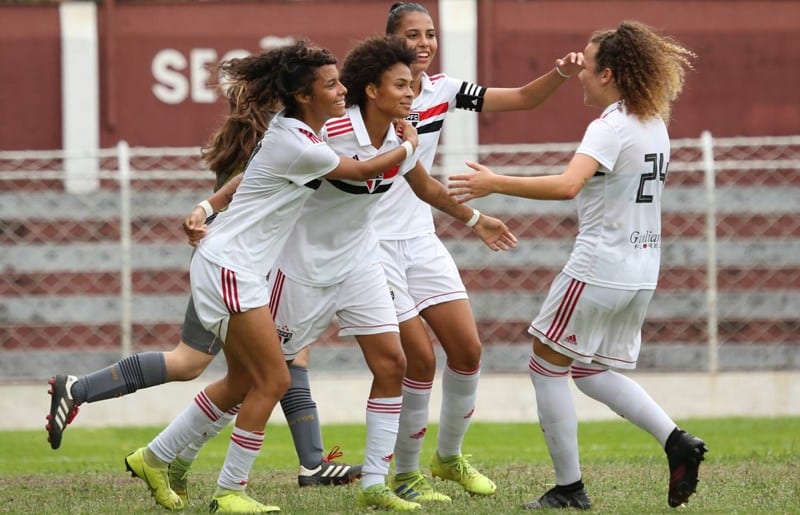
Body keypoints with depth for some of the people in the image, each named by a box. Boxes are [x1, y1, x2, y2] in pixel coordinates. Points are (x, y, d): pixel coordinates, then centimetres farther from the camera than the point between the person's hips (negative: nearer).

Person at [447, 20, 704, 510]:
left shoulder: (610, 128, -16)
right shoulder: (655, 125, 10)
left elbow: (567, 185, -32)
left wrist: (495, 184, -29)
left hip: (598, 268, -9)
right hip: (642, 272, 9)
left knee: (547, 367, 5)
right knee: (593, 372, 20)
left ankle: (569, 488, 5)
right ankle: (676, 441, 3)